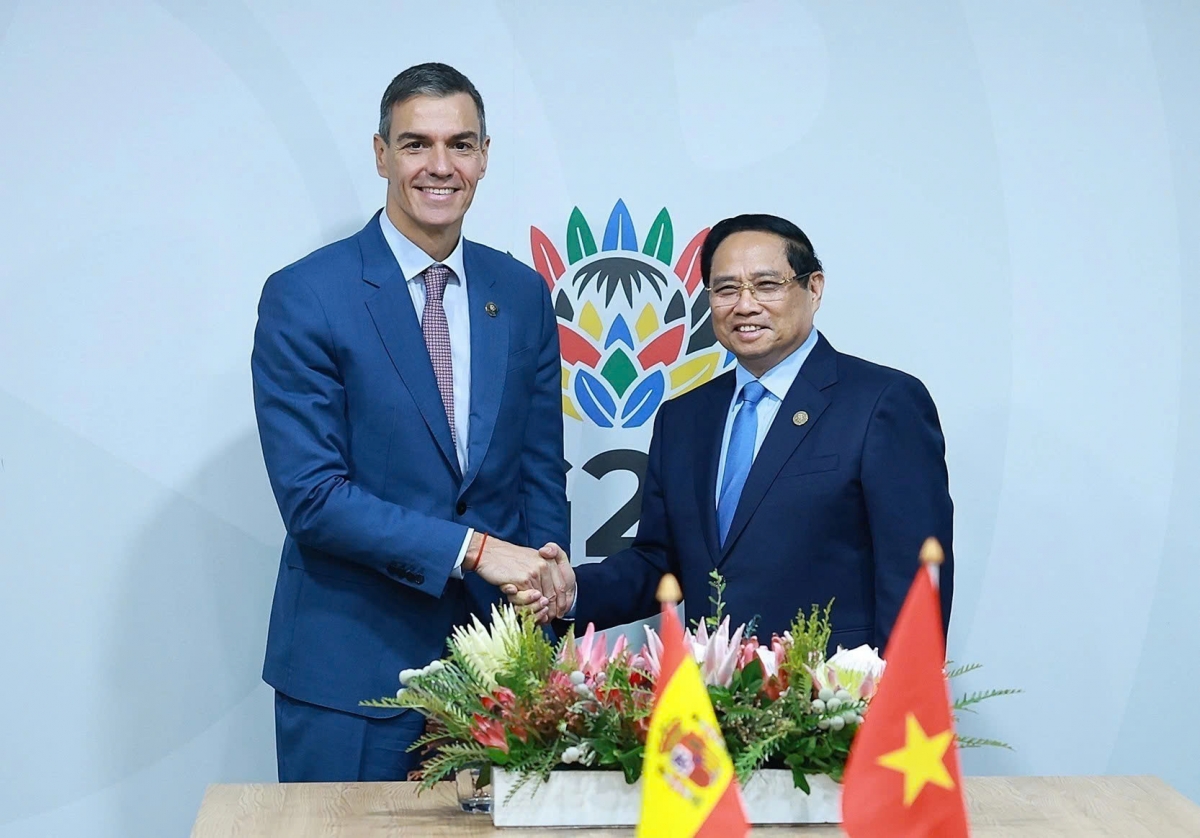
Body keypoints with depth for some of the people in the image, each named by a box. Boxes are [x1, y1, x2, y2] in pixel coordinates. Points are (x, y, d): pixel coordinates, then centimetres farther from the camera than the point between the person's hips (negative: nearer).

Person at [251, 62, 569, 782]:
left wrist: (547, 605, 0)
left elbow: (541, 473, 10)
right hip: (351, 668, -4)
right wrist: (472, 548, -19)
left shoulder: (524, 293, 6)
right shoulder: (303, 297, -9)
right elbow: (311, 494, -15)